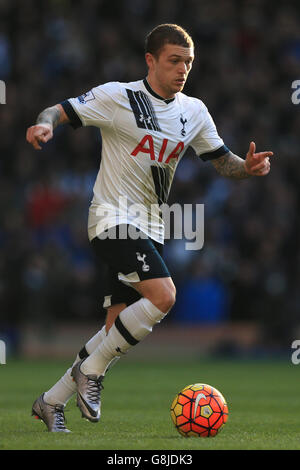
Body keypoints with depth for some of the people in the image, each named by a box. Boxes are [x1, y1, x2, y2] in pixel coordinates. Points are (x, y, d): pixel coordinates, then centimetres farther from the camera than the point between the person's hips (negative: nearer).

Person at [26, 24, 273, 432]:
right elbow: (60, 111, -7)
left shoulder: (194, 112, 9)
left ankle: (51, 402, 15)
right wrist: (45, 124, -31)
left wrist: (247, 168, -9)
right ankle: (91, 370, -9)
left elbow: (222, 161, 14)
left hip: (150, 228, 7)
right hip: (114, 218, -7)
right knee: (163, 295, -25)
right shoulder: (117, 97, -8)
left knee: (121, 326, 2)